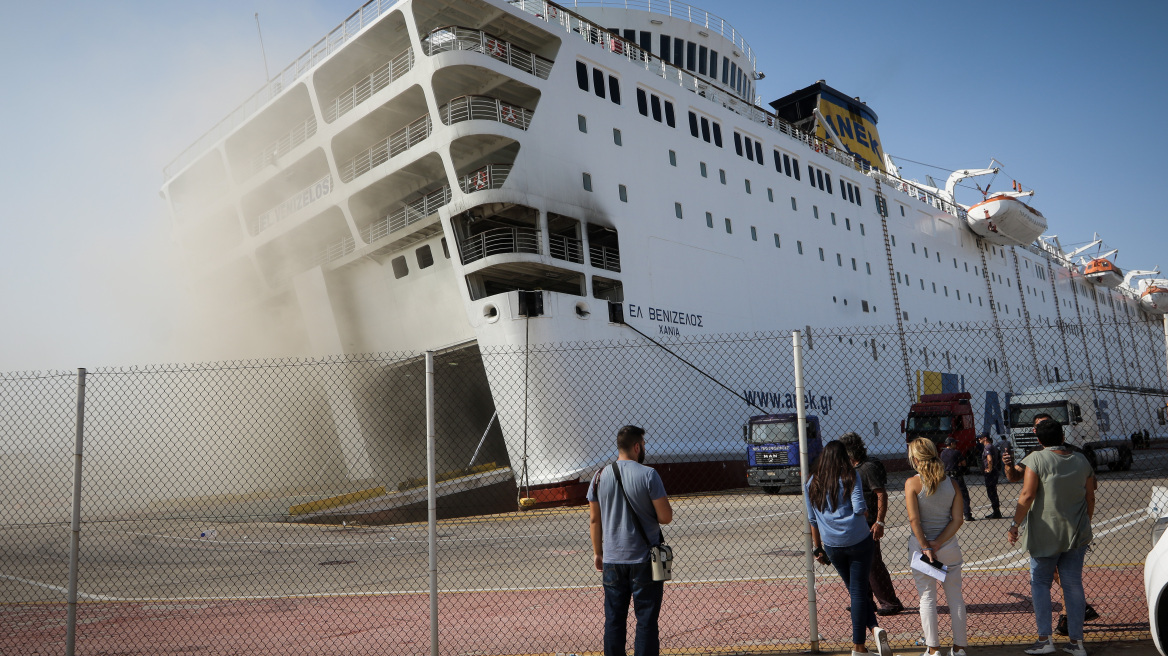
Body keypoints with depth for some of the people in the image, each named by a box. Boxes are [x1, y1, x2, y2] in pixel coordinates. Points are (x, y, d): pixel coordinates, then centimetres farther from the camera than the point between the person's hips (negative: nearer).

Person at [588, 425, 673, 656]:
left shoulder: (600, 477, 2)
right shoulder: (648, 474, -11)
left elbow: (594, 520, 7)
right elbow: (666, 517, -12)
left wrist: (597, 553, 17)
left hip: (612, 561, 4)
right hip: (644, 559, -4)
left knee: (614, 620, 12)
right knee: (646, 620, 4)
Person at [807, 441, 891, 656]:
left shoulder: (812, 484, 6)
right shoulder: (850, 477, -5)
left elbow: (812, 519, 8)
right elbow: (860, 508, -16)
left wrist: (818, 548, 16)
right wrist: (866, 514, 8)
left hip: (831, 546, 3)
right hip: (858, 541, -3)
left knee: (855, 589, 15)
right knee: (859, 591, 3)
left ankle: (871, 631, 5)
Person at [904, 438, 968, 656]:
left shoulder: (912, 483, -12)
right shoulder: (952, 483, -1)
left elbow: (914, 519, -17)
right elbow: (957, 519, -6)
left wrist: (925, 546, -11)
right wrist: (938, 543, -9)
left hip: (921, 545, -3)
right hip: (949, 546, 3)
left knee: (927, 597, 7)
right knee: (955, 596, 14)